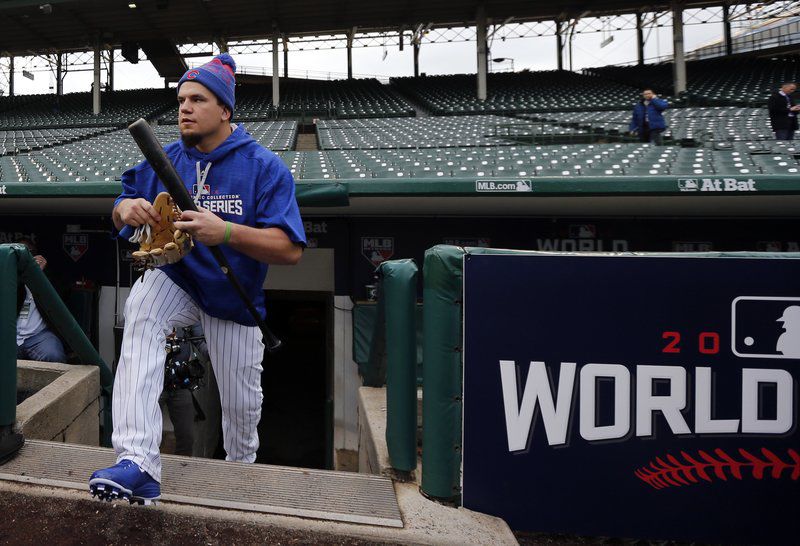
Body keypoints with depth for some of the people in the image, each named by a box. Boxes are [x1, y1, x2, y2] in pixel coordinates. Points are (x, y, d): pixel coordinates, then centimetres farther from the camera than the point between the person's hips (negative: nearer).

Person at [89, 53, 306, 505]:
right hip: (175, 280, 2)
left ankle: (241, 471, 43)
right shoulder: (165, 160, -2)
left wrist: (225, 232, -40)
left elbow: (291, 250, -25)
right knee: (141, 307, -32)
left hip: (234, 298, -2)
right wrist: (127, 208, -23)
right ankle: (139, 465, -37)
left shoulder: (265, 167, -16)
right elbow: (121, 209, 3)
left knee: (241, 403, 7)